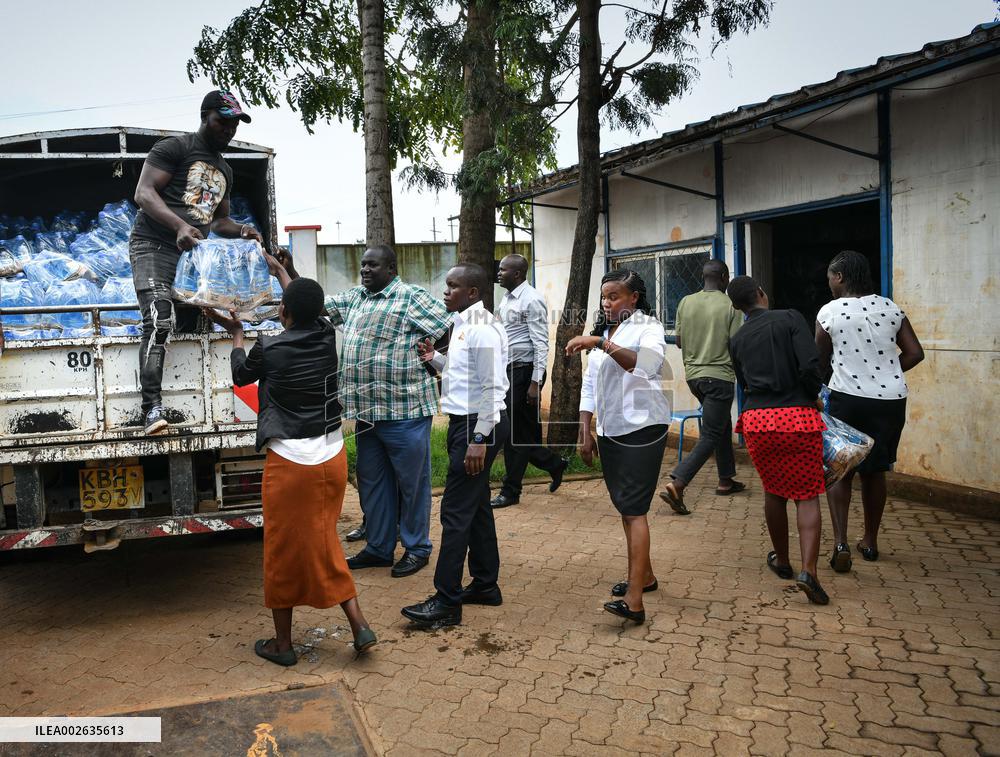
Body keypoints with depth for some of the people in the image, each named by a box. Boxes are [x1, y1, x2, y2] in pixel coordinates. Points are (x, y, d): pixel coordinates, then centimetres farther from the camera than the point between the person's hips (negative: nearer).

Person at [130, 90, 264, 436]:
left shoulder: (224, 170, 21)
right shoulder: (174, 148, -3)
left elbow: (219, 220, 28)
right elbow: (144, 193, -12)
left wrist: (242, 230, 6)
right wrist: (180, 226, -27)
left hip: (192, 253, 8)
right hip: (154, 247, -8)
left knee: (190, 328, 5)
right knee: (160, 322, -24)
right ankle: (152, 408, -28)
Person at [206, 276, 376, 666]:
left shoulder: (268, 348, -13)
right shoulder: (327, 336, -1)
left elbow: (241, 376, 10)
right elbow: (306, 312, 22)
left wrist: (237, 334, 26)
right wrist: (279, 269, 35)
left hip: (289, 462, -5)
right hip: (332, 457, 5)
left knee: (283, 550, 10)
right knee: (323, 544, 19)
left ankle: (282, 643, 24)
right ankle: (359, 625, 13)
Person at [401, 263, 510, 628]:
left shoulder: (483, 330, -18)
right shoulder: (463, 325, 13)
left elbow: (492, 387, -22)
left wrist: (479, 439, -23)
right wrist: (435, 359, 6)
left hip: (478, 425, -10)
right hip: (464, 422, 10)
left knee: (456, 510, -6)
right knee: (476, 505, 17)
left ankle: (446, 602, 1)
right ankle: (485, 584, 29)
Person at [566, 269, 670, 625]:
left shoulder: (648, 328, -7)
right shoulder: (602, 333, 15)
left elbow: (645, 365, -29)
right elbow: (589, 386, 15)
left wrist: (601, 343, -35)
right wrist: (585, 433, 10)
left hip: (642, 428, -7)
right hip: (609, 432, 8)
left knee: (633, 508, -14)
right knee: (624, 505, 14)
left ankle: (633, 599, -18)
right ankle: (644, 575, 29)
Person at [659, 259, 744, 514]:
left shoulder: (686, 302, 4)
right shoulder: (730, 305, -9)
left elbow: (679, 341, 10)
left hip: (693, 374, 6)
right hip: (719, 376, -6)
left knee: (722, 425, 23)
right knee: (710, 435, -4)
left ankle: (726, 480, 31)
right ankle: (676, 485, -17)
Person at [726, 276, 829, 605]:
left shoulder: (736, 340, 13)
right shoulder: (790, 318, -1)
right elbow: (810, 365, -12)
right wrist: (813, 397, 4)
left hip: (757, 419, 3)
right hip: (798, 417, -3)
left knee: (773, 491, 20)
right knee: (807, 494, 5)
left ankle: (782, 561, 33)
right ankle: (808, 570, -10)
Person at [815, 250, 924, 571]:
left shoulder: (829, 312, -6)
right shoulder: (890, 308, 3)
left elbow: (821, 362, 4)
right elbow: (915, 353, 3)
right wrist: (884, 373, 15)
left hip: (848, 399, -3)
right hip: (891, 400, 4)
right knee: (874, 471, 16)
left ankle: (840, 543, -7)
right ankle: (870, 542, 27)